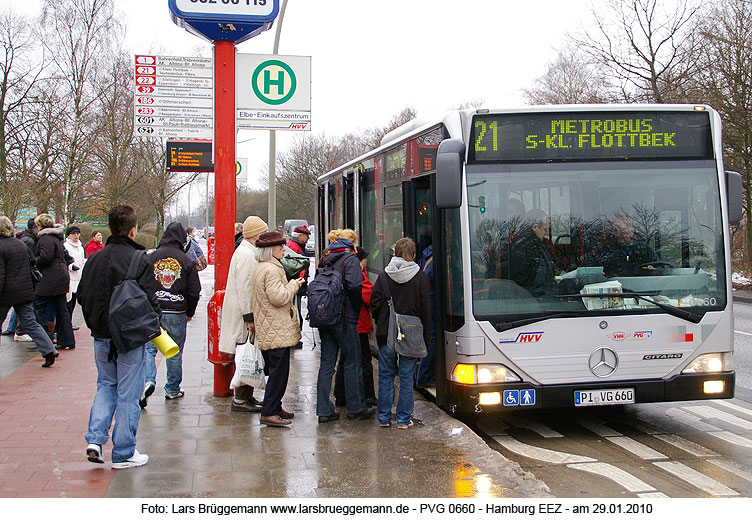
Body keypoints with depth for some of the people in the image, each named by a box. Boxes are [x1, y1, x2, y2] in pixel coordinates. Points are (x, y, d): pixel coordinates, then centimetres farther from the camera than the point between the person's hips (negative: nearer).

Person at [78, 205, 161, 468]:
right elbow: (148, 299, -15)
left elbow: (82, 297, 9)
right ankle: (123, 454, 9)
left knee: (106, 386, 20)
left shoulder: (94, 259, 4)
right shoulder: (139, 260, -13)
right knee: (128, 394, 3)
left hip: (101, 336, 5)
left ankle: (95, 439, 4)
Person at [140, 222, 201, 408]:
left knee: (149, 348, 6)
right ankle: (173, 389, 20)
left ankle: (148, 380, -15)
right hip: (177, 313, 0)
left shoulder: (151, 258, 0)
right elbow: (194, 291, -1)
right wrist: (189, 313, 14)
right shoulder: (187, 262, -3)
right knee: (175, 352, 12)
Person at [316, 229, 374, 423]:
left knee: (326, 363, 8)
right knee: (353, 363, 5)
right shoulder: (350, 260, -8)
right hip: (344, 319, -7)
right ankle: (356, 408, 13)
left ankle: (324, 410, 8)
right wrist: (358, 309, -5)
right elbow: (354, 287, -19)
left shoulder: (326, 260, 13)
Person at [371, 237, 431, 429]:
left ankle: (384, 417, 15)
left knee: (386, 377, 11)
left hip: (386, 334, 2)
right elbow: (425, 310, -3)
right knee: (406, 377, 6)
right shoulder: (421, 277, -4)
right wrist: (426, 339, 2)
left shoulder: (383, 276, 0)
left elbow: (375, 305, 1)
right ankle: (404, 419, 9)